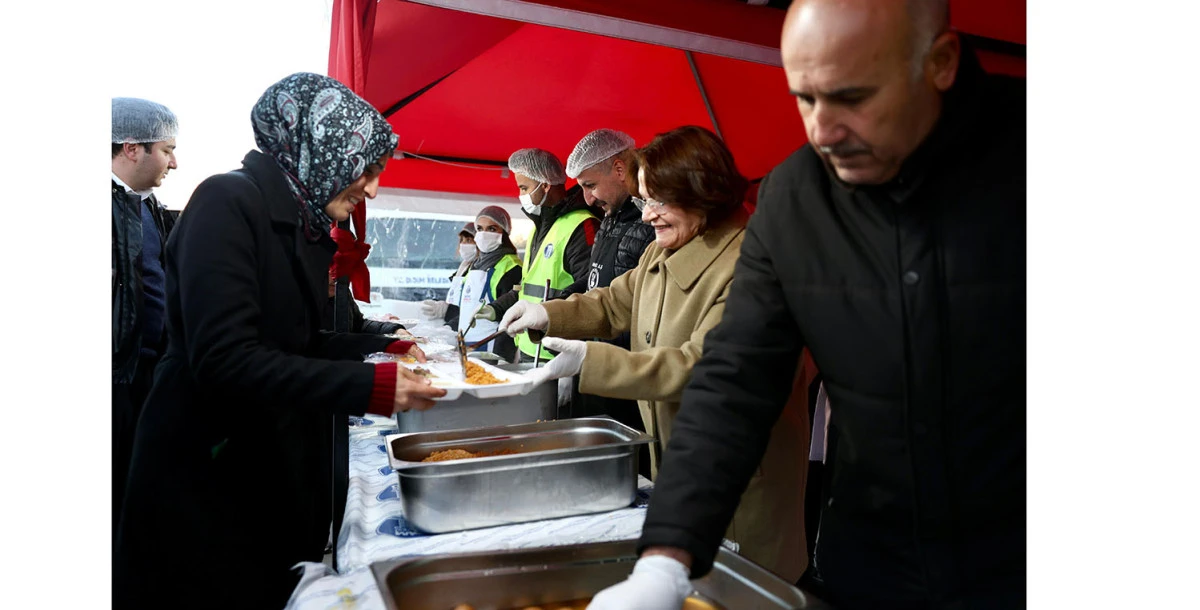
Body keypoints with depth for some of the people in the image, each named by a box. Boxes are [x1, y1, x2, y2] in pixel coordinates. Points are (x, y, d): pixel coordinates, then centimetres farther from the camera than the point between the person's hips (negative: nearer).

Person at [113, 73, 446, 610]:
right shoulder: (228, 203, -18)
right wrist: (369, 385, -30)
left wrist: (387, 348, -1)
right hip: (206, 470, -8)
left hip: (282, 464, 8)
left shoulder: (307, 227, 7)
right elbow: (224, 359, -27)